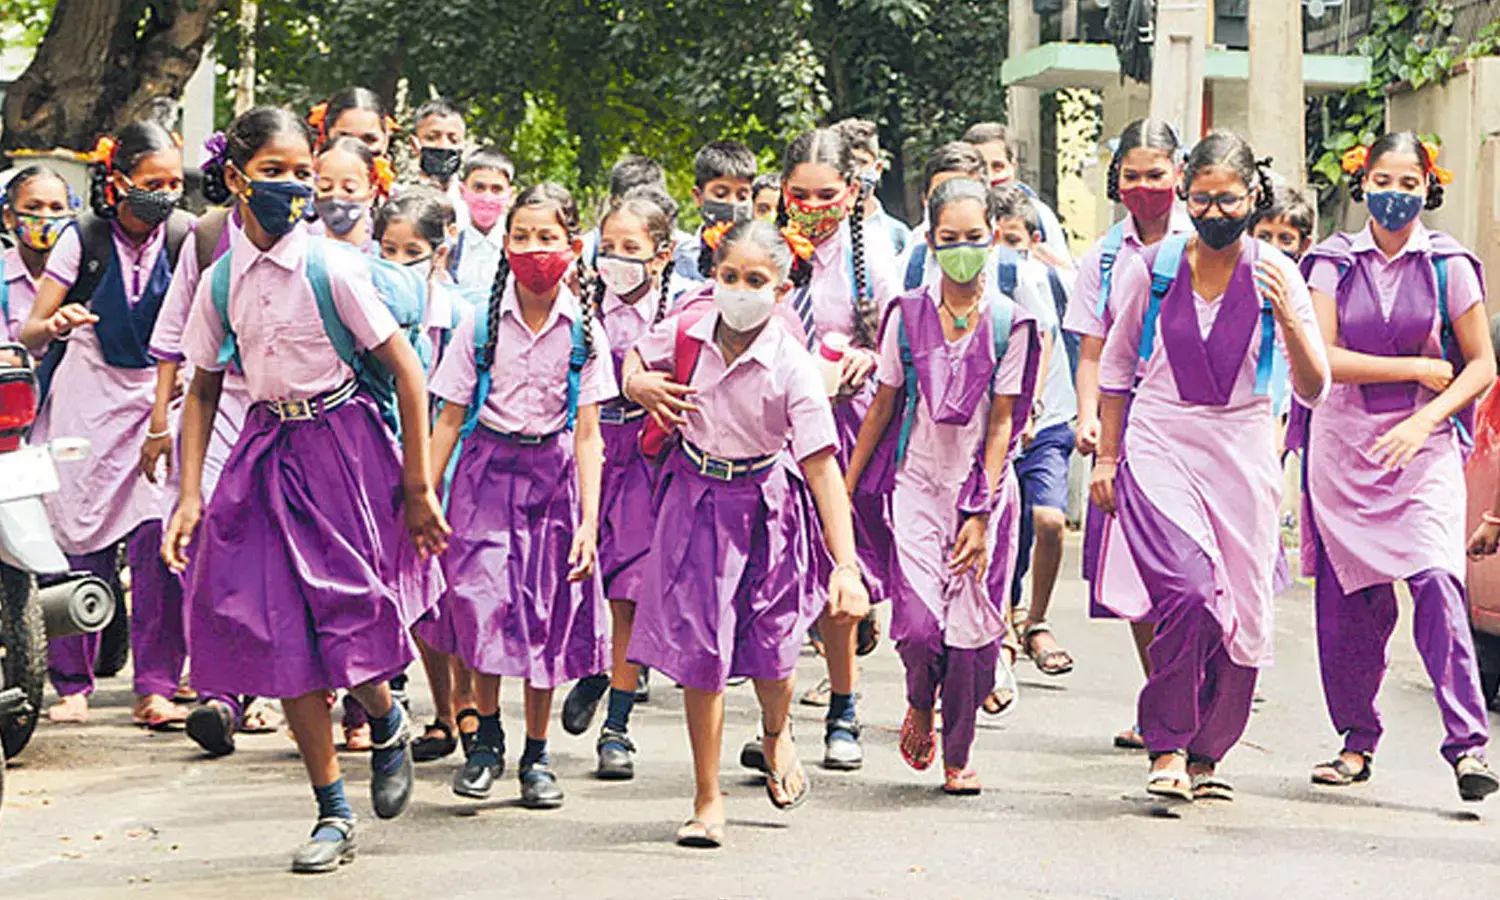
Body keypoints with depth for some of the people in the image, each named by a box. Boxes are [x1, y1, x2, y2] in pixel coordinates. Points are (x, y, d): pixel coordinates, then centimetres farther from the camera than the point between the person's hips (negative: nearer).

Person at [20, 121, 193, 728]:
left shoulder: (184, 237, -2)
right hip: (85, 399, -1)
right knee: (81, 544, -2)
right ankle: (72, 684, 10)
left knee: (158, 541, -12)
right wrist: (55, 324, -27)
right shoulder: (84, 239, -6)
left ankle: (155, 688, -7)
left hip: (158, 396, 1)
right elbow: (29, 334, -5)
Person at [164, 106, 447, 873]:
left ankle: (387, 724, 28)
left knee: (346, 623, -9)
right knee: (282, 635, 2)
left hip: (345, 449, -4)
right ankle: (333, 814, 16)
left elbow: (405, 367, -9)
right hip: (268, 454, 4)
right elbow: (203, 390, 11)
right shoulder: (221, 281, 1)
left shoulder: (332, 267, -12)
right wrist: (189, 496, 3)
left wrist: (417, 485, -7)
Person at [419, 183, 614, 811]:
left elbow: (587, 435, -2)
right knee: (482, 598, -14)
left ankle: (536, 755, 18)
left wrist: (588, 522, -9)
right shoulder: (482, 325, -2)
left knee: (546, 614, 3)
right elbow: (450, 418, 1)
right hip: (487, 469, 0)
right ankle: (487, 737, 8)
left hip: (553, 473, 1)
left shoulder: (583, 331, -2)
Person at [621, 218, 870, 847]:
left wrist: (845, 565, -30)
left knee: (769, 650, 7)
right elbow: (636, 358, 16)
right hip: (695, 500, 2)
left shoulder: (791, 367, -20)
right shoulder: (684, 336, -9)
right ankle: (707, 799, 12)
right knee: (700, 650, -1)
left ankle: (776, 735, 45)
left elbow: (823, 466, -24)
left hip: (765, 505, -2)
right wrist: (639, 384, -10)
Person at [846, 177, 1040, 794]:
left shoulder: (1010, 324, -2)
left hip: (983, 488, 0)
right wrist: (846, 489, 10)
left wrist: (982, 515, -8)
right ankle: (919, 706, 19)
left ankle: (957, 754, 19)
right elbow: (883, 407, 8)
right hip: (917, 482, 0)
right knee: (919, 623, -14)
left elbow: (1001, 424, -3)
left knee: (973, 628, -2)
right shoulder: (907, 315, 1)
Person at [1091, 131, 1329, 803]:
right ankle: (1166, 746, -12)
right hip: (1159, 447, -1)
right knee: (1188, 589, -22)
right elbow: (1117, 367, 15)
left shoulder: (1274, 274, 0)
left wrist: (1290, 321, -19)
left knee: (1239, 614, 3)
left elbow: (1313, 390, -2)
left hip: (1241, 457, 1)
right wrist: (1107, 456, 14)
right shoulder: (1153, 269, 2)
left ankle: (1206, 754, 22)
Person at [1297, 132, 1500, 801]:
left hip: (1421, 446, -1)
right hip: (1344, 445, 2)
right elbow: (1322, 358, -4)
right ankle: (1357, 741, 17)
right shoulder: (1333, 262, 4)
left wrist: (1425, 419, -11)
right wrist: (1415, 370, -8)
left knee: (1436, 579, -18)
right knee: (1347, 601, 2)